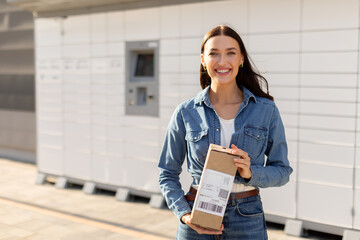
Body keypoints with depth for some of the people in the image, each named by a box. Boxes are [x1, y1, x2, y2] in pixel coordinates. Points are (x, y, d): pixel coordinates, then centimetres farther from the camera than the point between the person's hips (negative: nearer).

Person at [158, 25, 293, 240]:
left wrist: (251, 173, -16)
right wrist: (184, 214, -10)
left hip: (247, 223, 0)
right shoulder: (186, 112, -2)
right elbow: (168, 174, 3)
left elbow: (282, 171, 3)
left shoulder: (266, 111, -2)